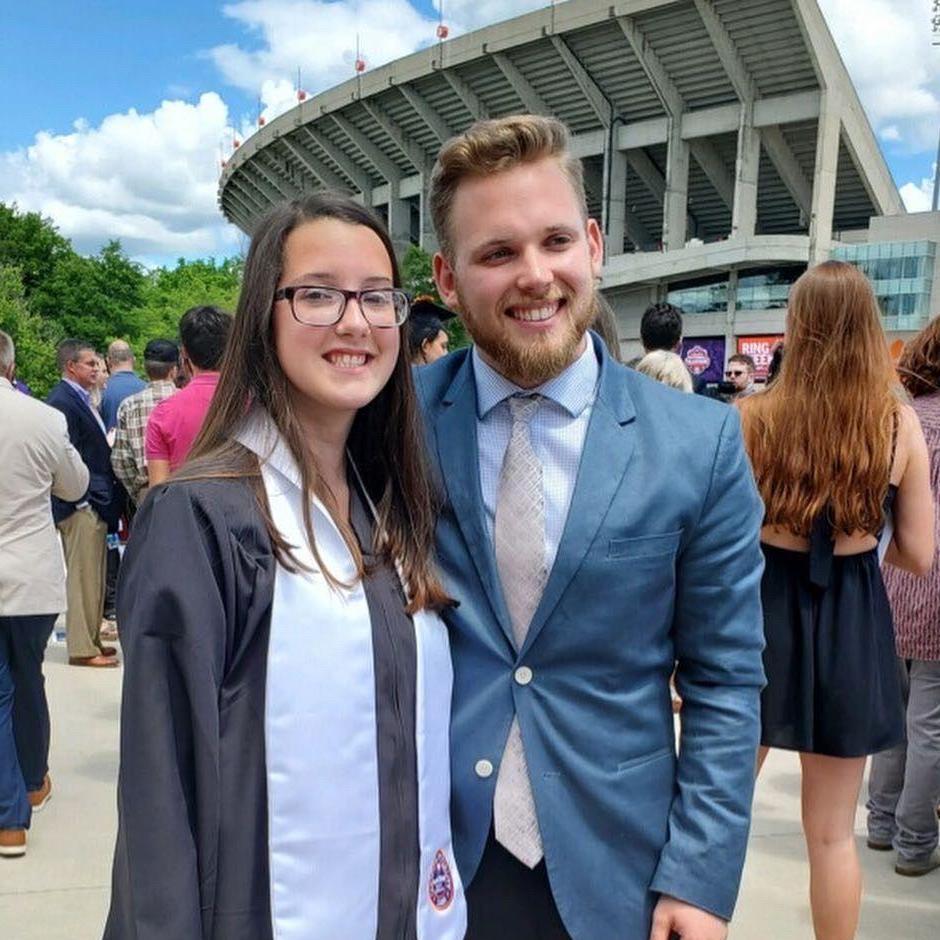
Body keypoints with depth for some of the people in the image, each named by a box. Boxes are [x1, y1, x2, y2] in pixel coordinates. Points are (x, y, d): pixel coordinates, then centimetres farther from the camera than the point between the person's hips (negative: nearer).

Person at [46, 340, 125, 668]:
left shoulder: (81, 399, 16)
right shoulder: (62, 401, -13)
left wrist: (109, 498, 12)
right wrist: (83, 501, -17)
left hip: (96, 505, 9)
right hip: (81, 506, -9)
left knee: (93, 577, 15)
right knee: (83, 576, -2)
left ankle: (91, 639, 25)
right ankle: (82, 648, 7)